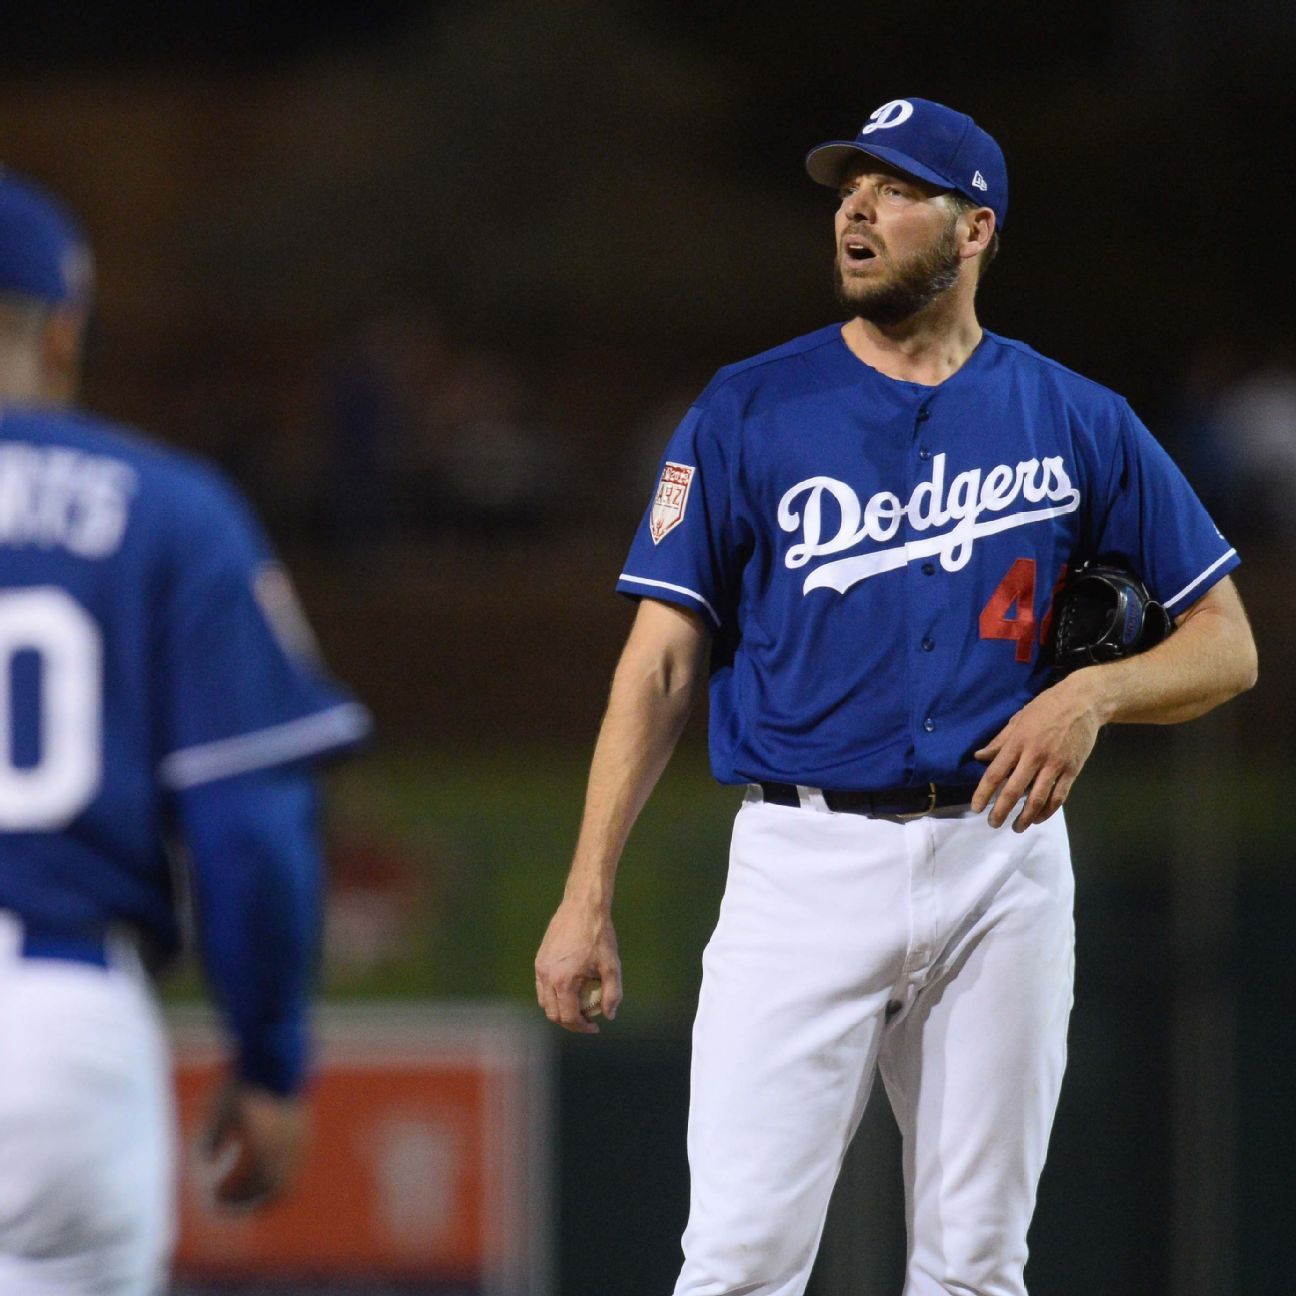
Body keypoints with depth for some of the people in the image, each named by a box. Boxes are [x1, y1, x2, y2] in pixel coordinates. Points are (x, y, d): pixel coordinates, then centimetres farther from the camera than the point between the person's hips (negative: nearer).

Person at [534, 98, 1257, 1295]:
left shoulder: (1076, 423, 6)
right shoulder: (749, 413, 3)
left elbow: (1227, 647, 10)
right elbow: (664, 662, 1)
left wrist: (1092, 695, -12)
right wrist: (588, 895, -7)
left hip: (1000, 865, 2)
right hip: (808, 867, -2)